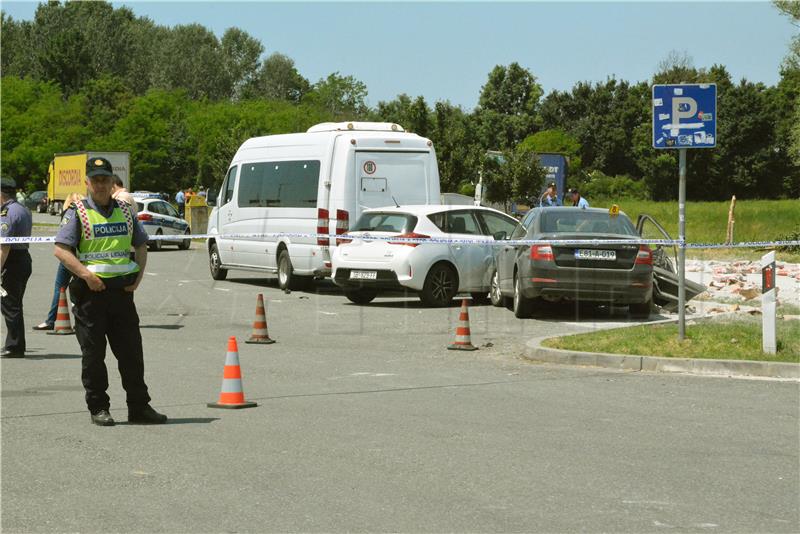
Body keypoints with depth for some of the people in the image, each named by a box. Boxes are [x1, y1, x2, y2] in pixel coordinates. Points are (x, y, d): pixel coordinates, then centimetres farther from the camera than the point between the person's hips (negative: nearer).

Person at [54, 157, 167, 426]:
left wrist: (139, 274, 6)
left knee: (131, 351, 4)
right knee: (93, 353, 2)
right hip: (91, 290, -4)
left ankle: (139, 406, 11)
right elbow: (61, 249, -8)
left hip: (123, 289, 4)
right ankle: (98, 408, 11)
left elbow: (141, 245, 22)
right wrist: (85, 274, -18)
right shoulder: (78, 212, 0)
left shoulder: (125, 211, 13)